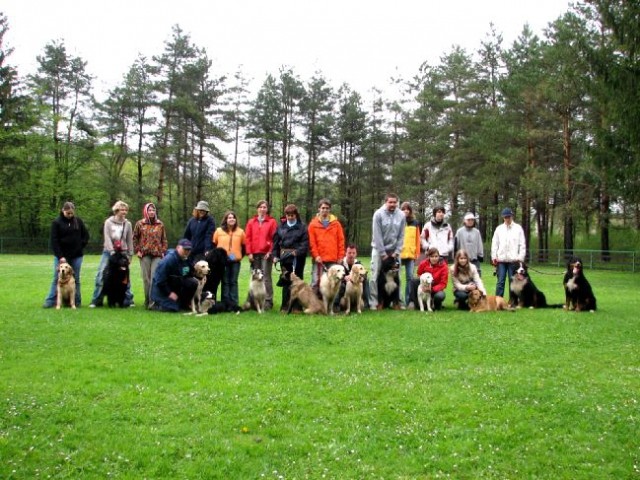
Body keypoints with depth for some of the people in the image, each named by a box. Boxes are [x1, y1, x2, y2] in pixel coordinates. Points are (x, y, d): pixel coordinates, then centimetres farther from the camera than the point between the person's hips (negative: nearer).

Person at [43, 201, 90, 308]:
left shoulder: (78, 221, 4)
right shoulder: (56, 222, -5)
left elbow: (86, 235, 13)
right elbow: (54, 240, -8)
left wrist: (81, 246, -1)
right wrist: (60, 256, -15)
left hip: (77, 255, 2)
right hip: (61, 255, -2)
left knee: (76, 278, 6)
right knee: (57, 278, 0)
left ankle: (77, 302, 11)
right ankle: (50, 301, 3)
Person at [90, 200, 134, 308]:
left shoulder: (127, 224, 5)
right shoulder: (108, 222, 0)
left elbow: (130, 241, 7)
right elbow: (107, 238, -7)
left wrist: (130, 255, 3)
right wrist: (112, 252, -16)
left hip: (122, 253, 1)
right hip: (108, 252, -1)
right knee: (101, 274, -7)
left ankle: (128, 300, 8)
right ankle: (96, 300, -1)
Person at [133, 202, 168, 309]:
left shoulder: (160, 224, 10)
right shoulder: (140, 224, 7)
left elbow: (164, 239, 13)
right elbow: (134, 238, 10)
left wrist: (163, 251, 3)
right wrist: (137, 250, 2)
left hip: (157, 254, 0)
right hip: (144, 254, 0)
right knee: (146, 278, 1)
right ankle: (147, 301, 8)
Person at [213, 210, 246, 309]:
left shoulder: (240, 231, 5)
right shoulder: (219, 231, 3)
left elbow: (244, 245, 10)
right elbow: (214, 244, 9)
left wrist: (240, 255, 3)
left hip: (235, 260, 1)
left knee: (233, 282, 4)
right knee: (225, 282, 1)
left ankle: (234, 302, 6)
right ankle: (225, 302, 3)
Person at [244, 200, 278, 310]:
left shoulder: (272, 222, 4)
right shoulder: (251, 222, 12)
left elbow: (274, 238, -1)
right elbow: (247, 238, 8)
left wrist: (270, 251, -8)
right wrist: (249, 252, -1)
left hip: (266, 253, -3)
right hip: (254, 254, 3)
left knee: (266, 277, -6)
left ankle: (268, 301, -4)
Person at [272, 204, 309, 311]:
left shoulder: (302, 227, 0)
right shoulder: (281, 226, 9)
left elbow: (305, 243, -7)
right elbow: (276, 242, 10)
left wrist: (297, 252, -21)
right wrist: (275, 255, 1)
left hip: (298, 258, -2)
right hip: (284, 257, 2)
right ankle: (285, 305, 8)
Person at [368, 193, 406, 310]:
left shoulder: (401, 215, -4)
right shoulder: (378, 214, -13)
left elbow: (401, 235, -1)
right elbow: (377, 236, -14)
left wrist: (397, 252, -8)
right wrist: (383, 253, -15)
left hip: (394, 250, 3)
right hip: (379, 249, -3)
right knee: (375, 276, -5)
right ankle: (373, 302, -3)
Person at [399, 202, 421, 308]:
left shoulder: (415, 223, 10)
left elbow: (417, 239, 10)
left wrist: (417, 253, 5)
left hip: (411, 254, 2)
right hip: (399, 254, -2)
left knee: (410, 277, 2)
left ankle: (408, 300, 6)